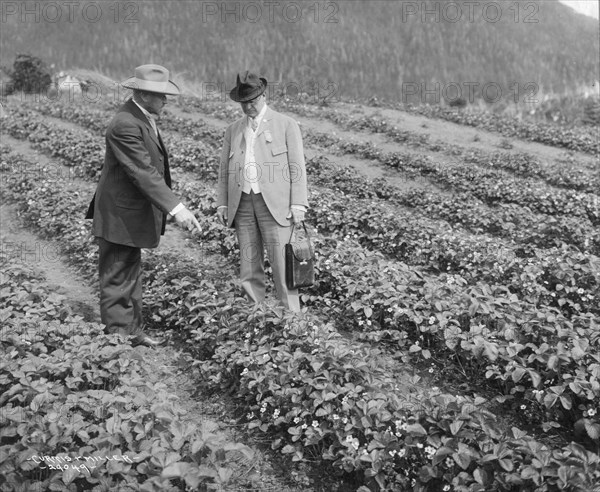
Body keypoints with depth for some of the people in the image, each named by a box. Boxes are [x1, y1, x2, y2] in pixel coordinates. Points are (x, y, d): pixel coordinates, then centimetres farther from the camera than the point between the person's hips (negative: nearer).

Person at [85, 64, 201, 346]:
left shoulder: (142, 117, 7)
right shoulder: (125, 125, -24)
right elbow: (144, 173, -30)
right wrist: (176, 208, -34)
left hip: (132, 214, 10)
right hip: (119, 217, -10)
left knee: (130, 277, 19)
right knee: (117, 281, 2)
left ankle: (132, 332, 31)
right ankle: (118, 336, 12)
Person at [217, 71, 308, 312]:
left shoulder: (286, 125, 5)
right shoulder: (233, 130, 17)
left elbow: (296, 166, 0)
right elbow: (224, 170, 18)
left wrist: (298, 204, -8)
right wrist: (222, 203, 7)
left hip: (275, 205, -4)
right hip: (242, 205, 4)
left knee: (282, 265, -6)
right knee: (249, 268, 5)